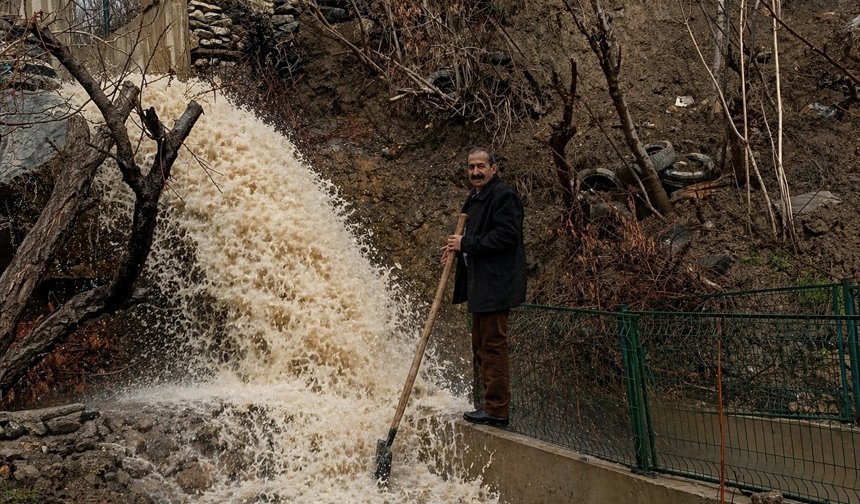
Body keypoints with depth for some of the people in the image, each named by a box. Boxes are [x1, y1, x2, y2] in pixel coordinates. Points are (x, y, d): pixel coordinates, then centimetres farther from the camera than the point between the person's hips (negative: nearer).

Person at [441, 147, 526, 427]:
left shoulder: (504, 195, -11)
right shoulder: (474, 199, 19)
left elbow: (506, 235, -21)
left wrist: (466, 243, -17)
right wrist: (456, 247, 8)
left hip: (496, 286, -11)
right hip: (480, 286, 11)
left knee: (493, 345, -8)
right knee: (480, 346, 14)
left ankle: (497, 410, -4)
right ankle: (490, 403, 22)